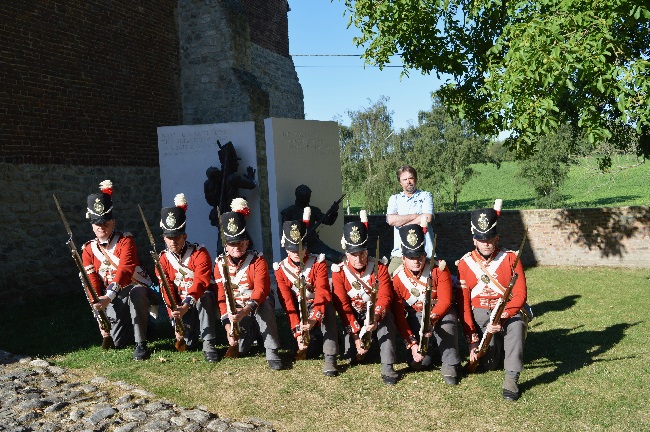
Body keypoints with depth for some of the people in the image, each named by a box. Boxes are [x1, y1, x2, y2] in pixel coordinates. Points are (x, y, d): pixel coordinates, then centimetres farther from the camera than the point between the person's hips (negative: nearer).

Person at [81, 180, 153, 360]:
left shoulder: (125, 241, -13)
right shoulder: (89, 250, 1)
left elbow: (124, 270, -29)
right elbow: (93, 284, -2)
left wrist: (108, 297, -44)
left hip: (136, 289, -4)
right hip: (112, 297, 5)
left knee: (136, 293, -41)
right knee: (117, 342, -7)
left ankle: (141, 344, -30)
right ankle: (134, 327, 29)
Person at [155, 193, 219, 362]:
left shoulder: (199, 253, -16)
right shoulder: (163, 259, -3)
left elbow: (201, 282, -29)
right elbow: (167, 290, -8)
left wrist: (185, 306, -42)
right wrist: (175, 313, -21)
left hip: (203, 301, -3)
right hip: (181, 303, 3)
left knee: (205, 297, -39)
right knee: (187, 343, -16)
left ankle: (208, 343, -33)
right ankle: (190, 331, 20)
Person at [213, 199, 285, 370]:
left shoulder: (257, 261, -15)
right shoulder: (220, 264, -5)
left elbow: (261, 291, -28)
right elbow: (221, 297, -6)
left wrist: (243, 312, -43)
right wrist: (228, 325, -17)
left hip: (259, 307, -3)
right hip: (236, 312, 3)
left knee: (264, 304, -38)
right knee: (239, 349, -15)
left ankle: (272, 352, -30)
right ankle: (251, 333, 22)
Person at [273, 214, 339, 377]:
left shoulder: (318, 263, -14)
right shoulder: (281, 269, -8)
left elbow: (323, 293, -26)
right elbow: (287, 302, -15)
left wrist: (313, 318, -43)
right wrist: (297, 331, -26)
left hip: (317, 307, -2)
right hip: (297, 310, 3)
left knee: (327, 308, -35)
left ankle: (330, 358, -34)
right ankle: (313, 342, 12)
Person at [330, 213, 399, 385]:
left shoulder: (379, 267, -15)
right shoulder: (339, 272, -15)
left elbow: (385, 297, -22)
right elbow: (343, 306, -17)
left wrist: (375, 318, -43)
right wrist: (356, 335, -25)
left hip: (376, 311, 0)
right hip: (353, 314, 0)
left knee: (386, 320, -35)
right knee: (351, 356, -18)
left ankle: (387, 367, -29)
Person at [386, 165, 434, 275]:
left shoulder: (426, 196, 8)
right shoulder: (394, 199, 15)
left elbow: (427, 219, -9)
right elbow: (391, 220, -4)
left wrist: (401, 223, -3)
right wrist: (416, 216, -5)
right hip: (399, 253, 2)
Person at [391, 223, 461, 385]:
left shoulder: (439, 269, -19)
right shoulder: (397, 278, -15)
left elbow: (445, 301, -18)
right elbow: (398, 314, -13)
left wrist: (432, 319, -37)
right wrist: (412, 343, -20)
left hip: (441, 312, -1)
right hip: (416, 315, 1)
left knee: (447, 323, -37)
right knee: (417, 363, -11)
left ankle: (450, 366, -19)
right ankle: (429, 346, 22)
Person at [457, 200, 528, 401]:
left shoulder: (510, 258, -5)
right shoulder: (465, 263, -2)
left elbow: (520, 296, -11)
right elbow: (463, 303, -3)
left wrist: (500, 318, -27)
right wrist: (472, 339, -11)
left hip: (508, 311, -1)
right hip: (479, 314, 1)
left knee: (516, 324, -37)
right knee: (487, 364, -15)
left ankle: (512, 378, -31)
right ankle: (494, 347, 21)